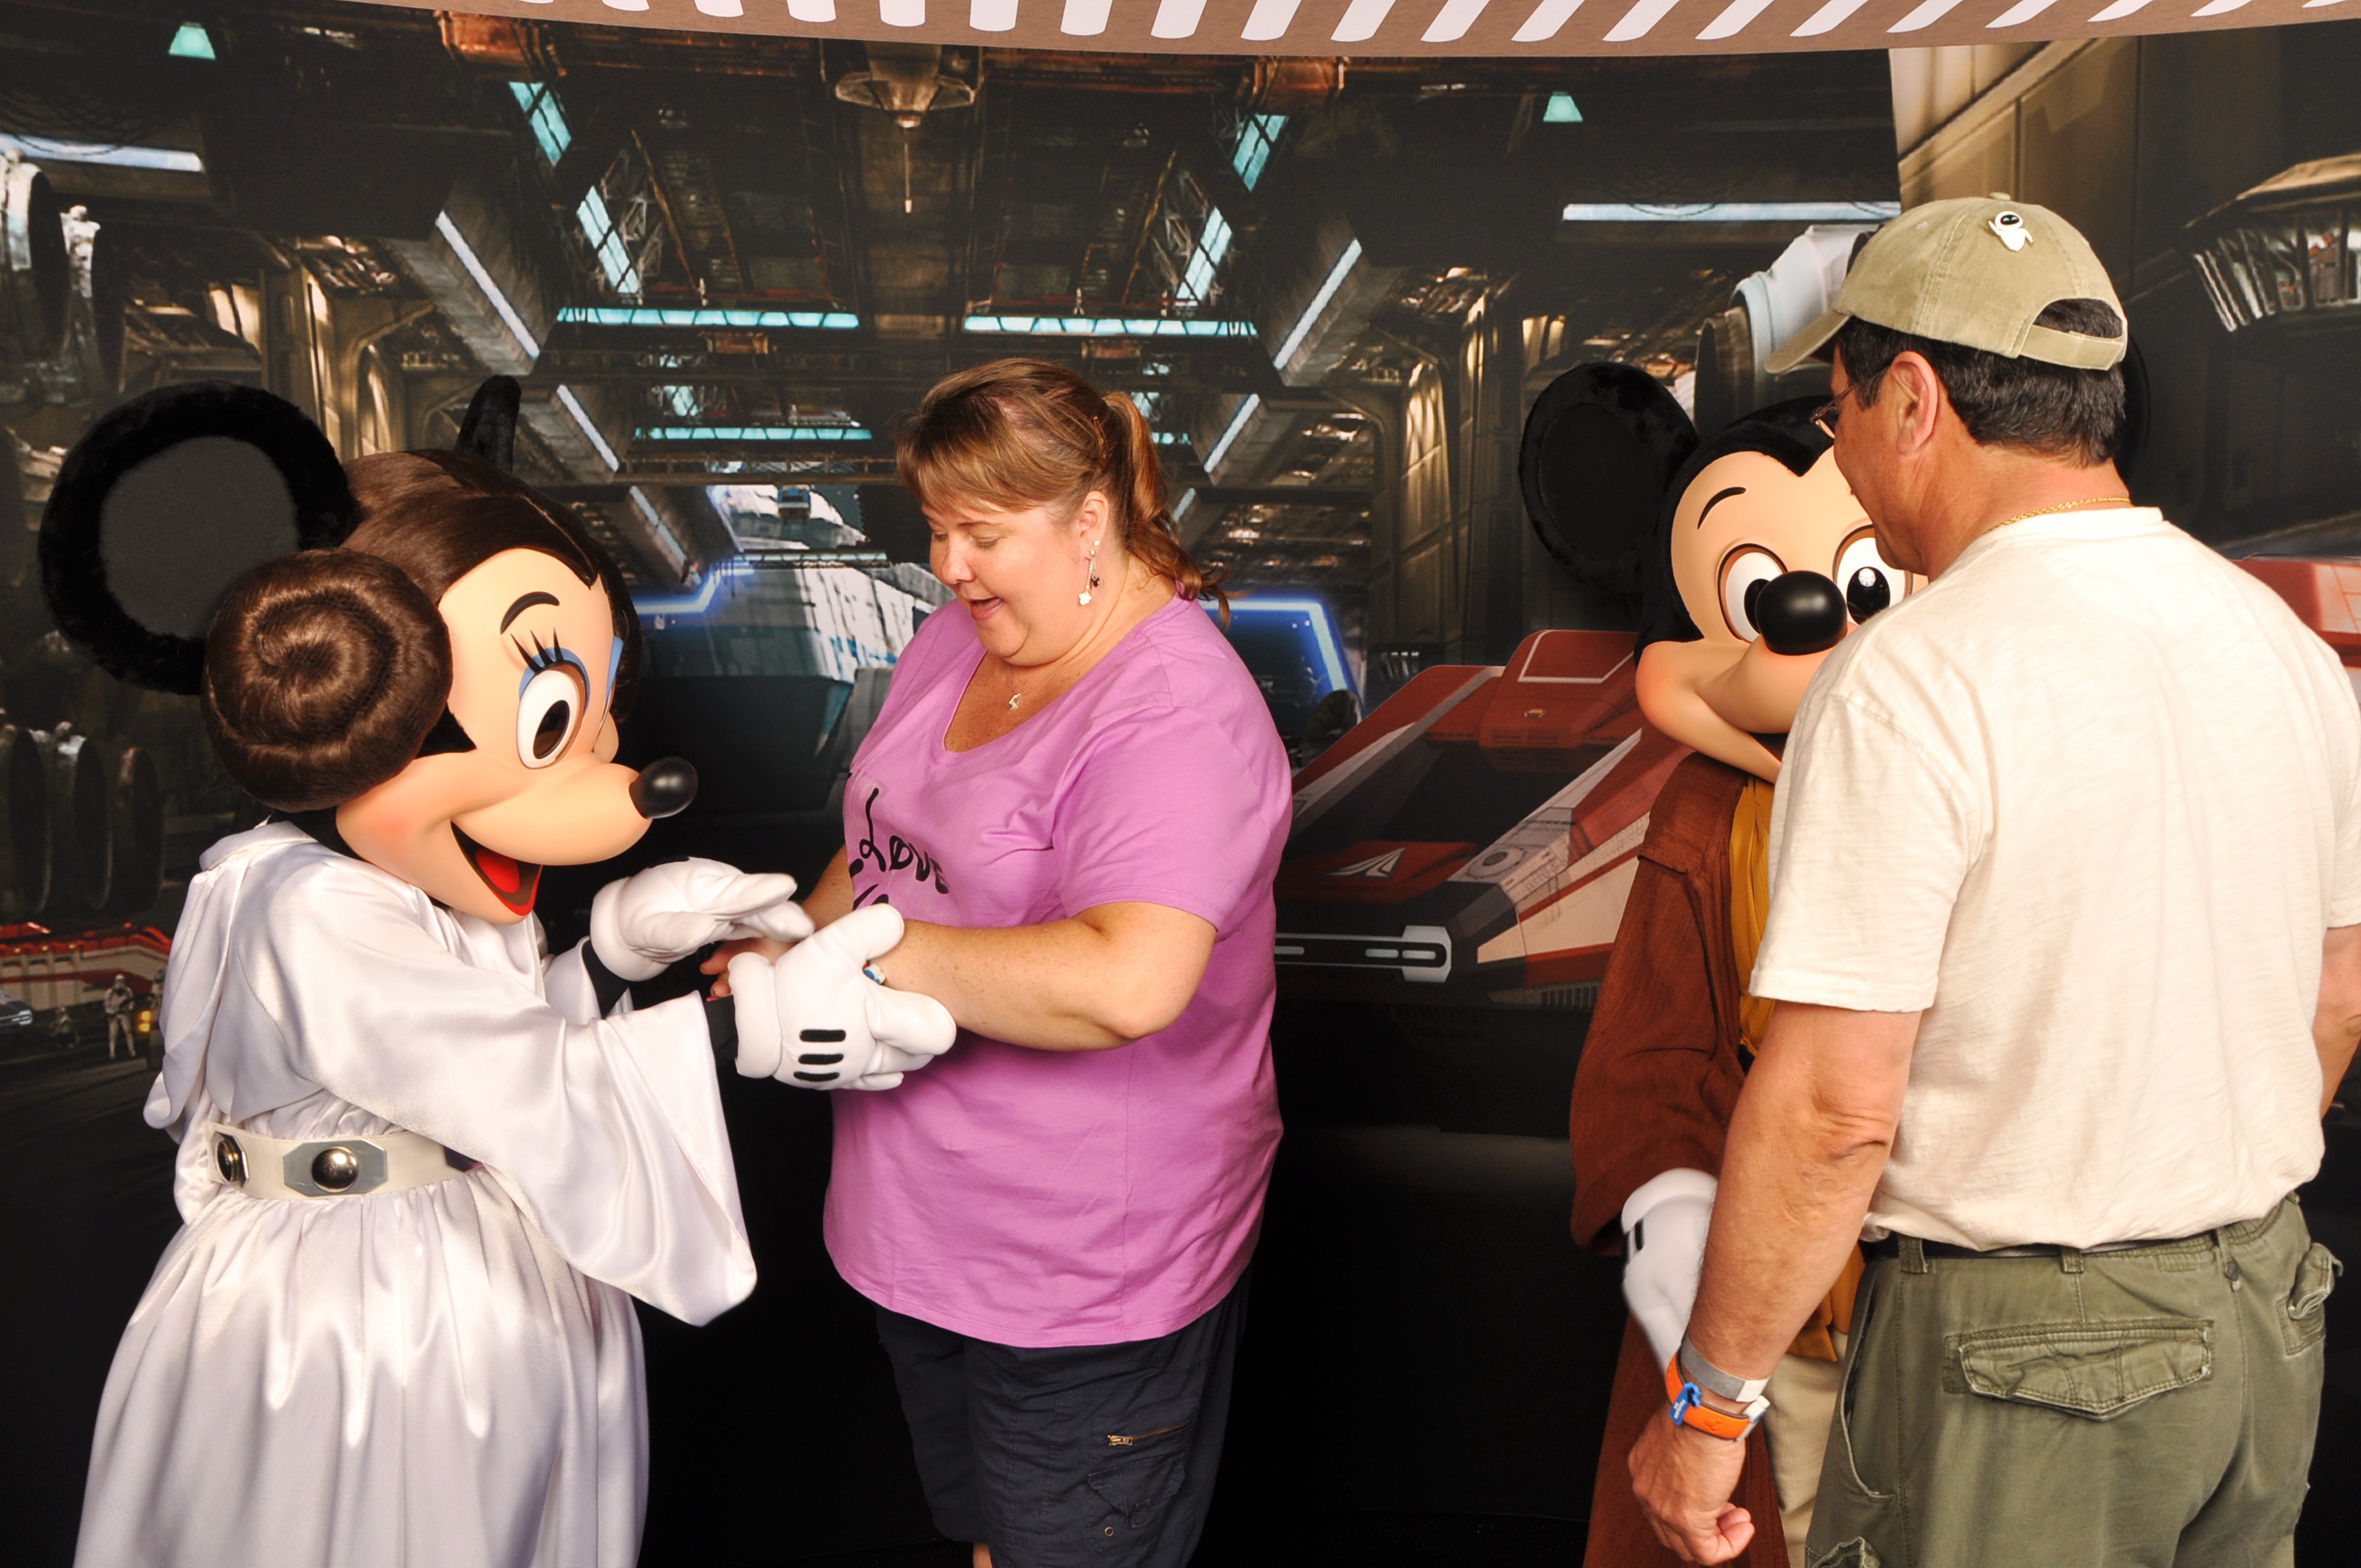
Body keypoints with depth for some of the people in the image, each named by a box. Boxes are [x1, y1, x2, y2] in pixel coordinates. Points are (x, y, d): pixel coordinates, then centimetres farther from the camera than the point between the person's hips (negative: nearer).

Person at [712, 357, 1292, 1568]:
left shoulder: (1177, 718, -24)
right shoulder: (951, 644, 4)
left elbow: (1127, 982, -38)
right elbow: (886, 839, 17)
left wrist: (869, 950, -29)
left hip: (1089, 1277, -8)